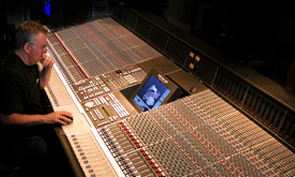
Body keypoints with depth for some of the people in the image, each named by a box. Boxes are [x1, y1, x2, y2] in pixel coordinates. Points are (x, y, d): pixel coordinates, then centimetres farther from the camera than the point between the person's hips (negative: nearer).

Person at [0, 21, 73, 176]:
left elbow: (40, 85, 21)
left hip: (34, 122, 10)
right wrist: (46, 118, -28)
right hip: (16, 139, -10)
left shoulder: (29, 62, 4)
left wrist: (47, 69, 1)